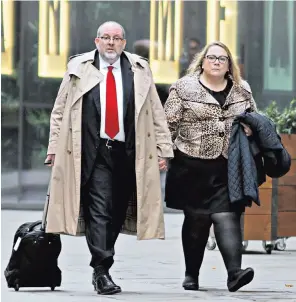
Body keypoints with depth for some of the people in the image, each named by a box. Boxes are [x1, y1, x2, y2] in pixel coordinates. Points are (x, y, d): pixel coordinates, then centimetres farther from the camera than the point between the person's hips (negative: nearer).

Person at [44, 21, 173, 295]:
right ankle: (101, 271, -12)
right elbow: (59, 110, 9)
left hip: (129, 154, 2)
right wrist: (55, 146, 3)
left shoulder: (139, 70, 9)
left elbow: (156, 112, 10)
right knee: (99, 211, -10)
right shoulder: (79, 68, 6)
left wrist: (162, 149, 3)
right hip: (93, 153, -2)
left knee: (117, 213, 7)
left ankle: (101, 263, 22)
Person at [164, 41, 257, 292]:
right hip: (193, 167, -1)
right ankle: (191, 274, 18)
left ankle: (234, 271, -20)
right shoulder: (184, 88, 1)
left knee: (227, 217, -11)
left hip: (228, 168, 1)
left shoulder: (242, 91, 11)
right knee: (196, 220, 6)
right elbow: (168, 125, -1)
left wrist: (251, 128, 0)